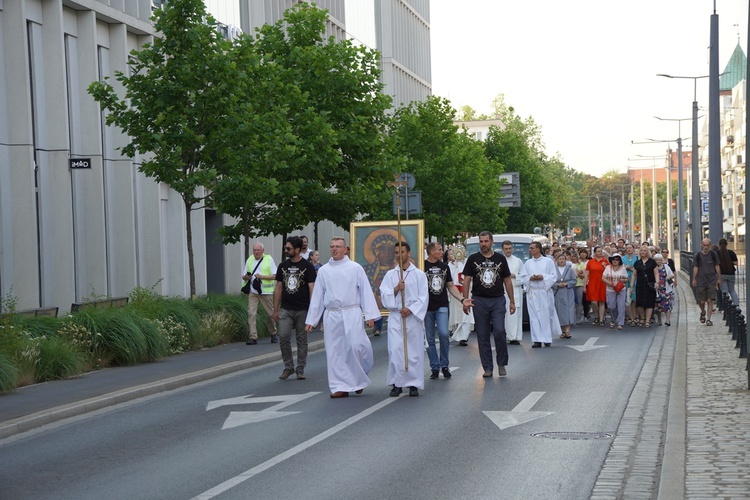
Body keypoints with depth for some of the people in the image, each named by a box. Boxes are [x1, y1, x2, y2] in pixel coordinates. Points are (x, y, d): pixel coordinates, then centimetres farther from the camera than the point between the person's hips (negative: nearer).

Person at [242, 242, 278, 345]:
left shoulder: (269, 259, 1)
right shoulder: (249, 260, 11)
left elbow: (275, 276, -4)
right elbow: (244, 276, 16)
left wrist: (262, 276, -16)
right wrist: (246, 277, -9)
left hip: (266, 291, -2)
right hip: (253, 291, 2)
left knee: (270, 314, 7)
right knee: (251, 313, -12)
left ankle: (273, 334, 28)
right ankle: (253, 337, -13)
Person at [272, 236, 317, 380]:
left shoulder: (307, 266, -3)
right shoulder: (283, 266, 9)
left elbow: (312, 289, -5)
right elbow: (278, 288, 12)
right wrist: (275, 310, 8)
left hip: (302, 310, -3)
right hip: (286, 309, 3)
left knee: (302, 340, 4)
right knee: (283, 338, -7)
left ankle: (300, 370, 13)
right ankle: (288, 367, 9)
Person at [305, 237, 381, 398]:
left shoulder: (355, 268, 2)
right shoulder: (324, 271, 10)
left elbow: (365, 292, 2)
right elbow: (317, 296, 13)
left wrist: (370, 315, -5)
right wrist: (310, 320, 11)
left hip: (352, 314, -3)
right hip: (331, 316, 3)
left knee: (356, 346, -14)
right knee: (335, 351, 2)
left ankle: (360, 377, 11)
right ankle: (341, 387, 9)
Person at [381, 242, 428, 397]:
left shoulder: (419, 274, 5)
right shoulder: (390, 275, 11)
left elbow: (423, 297, -1)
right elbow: (384, 294, 4)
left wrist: (410, 309, -12)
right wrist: (396, 289, -14)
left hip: (413, 317, -1)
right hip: (395, 317, 1)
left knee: (414, 350, -1)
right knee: (395, 350, -8)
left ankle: (414, 384, 7)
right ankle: (397, 383, -1)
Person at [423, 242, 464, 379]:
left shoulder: (444, 267, 11)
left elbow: (451, 286, 16)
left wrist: (462, 299, 5)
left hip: (442, 306, 2)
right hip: (427, 308, -2)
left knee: (444, 333, -16)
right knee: (430, 339, 2)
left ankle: (445, 365, -1)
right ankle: (435, 368, 13)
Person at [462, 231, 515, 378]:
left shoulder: (500, 259, 8)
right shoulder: (473, 259, 5)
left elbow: (507, 280, 11)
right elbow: (467, 279, 4)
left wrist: (512, 301, 8)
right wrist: (465, 299, -7)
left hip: (498, 300, 0)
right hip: (479, 301, 0)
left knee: (499, 331, -13)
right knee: (482, 335, 2)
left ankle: (501, 364, 4)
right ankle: (487, 368, 10)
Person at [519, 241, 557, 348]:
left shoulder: (548, 262, 5)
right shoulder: (527, 263, 13)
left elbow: (554, 276, 0)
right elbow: (523, 278, 9)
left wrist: (543, 277, -14)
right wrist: (530, 278, -10)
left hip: (545, 292, -2)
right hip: (532, 292, 2)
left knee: (546, 315, -2)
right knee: (534, 316, -3)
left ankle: (547, 339, 4)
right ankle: (537, 340, -2)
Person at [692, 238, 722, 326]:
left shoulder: (713, 254, 3)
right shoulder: (698, 256, 3)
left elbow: (717, 267, 9)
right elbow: (695, 268, 4)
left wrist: (719, 278, 7)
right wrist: (694, 279, -3)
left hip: (711, 281, 0)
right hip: (701, 281, 0)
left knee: (710, 300, -7)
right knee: (701, 301, 2)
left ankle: (708, 319, -2)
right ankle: (703, 312, 33)